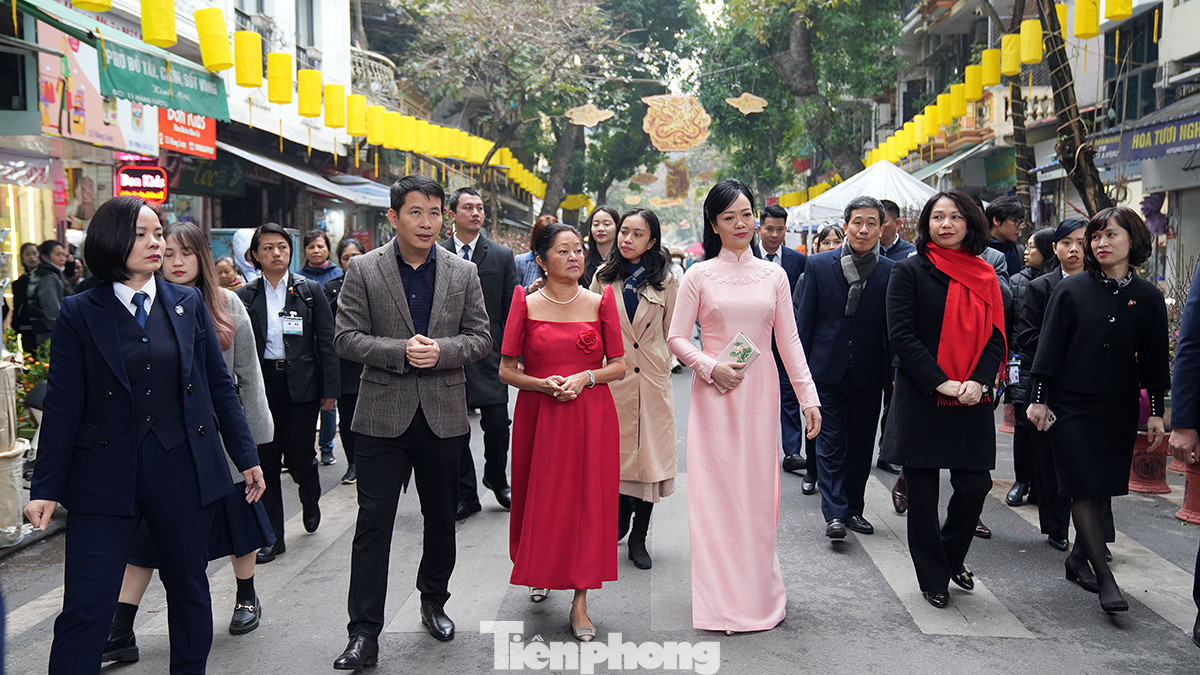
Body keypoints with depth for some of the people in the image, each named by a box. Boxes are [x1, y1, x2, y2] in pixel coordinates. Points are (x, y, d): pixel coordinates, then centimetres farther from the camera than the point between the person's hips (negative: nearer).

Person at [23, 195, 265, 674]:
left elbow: (220, 387, 8)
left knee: (190, 590, 14)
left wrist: (247, 458, 7)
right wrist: (45, 488, -4)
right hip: (106, 477, -2)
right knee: (85, 608, -3)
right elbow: (63, 406, -2)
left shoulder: (188, 304, 6)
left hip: (183, 470, 3)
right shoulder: (79, 314, -1)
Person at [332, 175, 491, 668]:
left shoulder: (463, 273, 5)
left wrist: (441, 350, -16)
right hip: (382, 417, -2)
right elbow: (347, 338, -5)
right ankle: (364, 635, 5)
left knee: (441, 518, 15)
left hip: (443, 415, 2)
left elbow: (480, 338, 3)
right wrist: (401, 351, -19)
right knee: (373, 524, -1)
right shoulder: (363, 270, -1)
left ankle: (433, 601, 37)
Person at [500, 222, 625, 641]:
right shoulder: (526, 304, 0)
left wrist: (585, 378, -13)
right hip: (538, 416, 0)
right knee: (540, 498, 9)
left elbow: (619, 366, 4)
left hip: (591, 415, 0)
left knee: (588, 500, 0)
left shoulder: (600, 303, 2)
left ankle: (580, 602, 8)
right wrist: (543, 384, -15)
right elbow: (506, 370, 2)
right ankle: (541, 574, 37)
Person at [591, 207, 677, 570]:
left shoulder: (665, 281, 4)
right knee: (614, 451, 3)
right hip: (612, 377, 1)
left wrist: (662, 365, 5)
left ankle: (638, 538, 12)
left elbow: (672, 333, 9)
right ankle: (620, 517, 28)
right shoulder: (604, 277, 6)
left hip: (652, 379, -1)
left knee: (649, 454, 1)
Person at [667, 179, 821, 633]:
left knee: (758, 489, 7)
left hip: (760, 392, 2)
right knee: (715, 490, 1)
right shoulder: (700, 276, 1)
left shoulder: (773, 275, 7)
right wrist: (712, 367, -13)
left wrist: (809, 396, 1)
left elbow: (789, 341, 7)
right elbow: (676, 337, 2)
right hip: (714, 393, -2)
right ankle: (721, 599, 11)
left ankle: (758, 592, 21)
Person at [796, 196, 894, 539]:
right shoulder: (819, 265, -1)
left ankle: (853, 508, 24)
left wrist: (892, 374, -2)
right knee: (830, 444, -1)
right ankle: (835, 513, 1)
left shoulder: (891, 272, -1)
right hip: (827, 370, -1)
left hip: (868, 375, 1)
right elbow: (804, 319, 3)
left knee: (861, 446, 11)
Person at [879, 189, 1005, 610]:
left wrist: (979, 382, -10)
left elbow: (996, 337, 7)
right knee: (923, 493, 3)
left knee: (975, 484, 2)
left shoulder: (984, 277, 11)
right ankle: (933, 579, 19)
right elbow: (901, 335, -10)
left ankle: (951, 558, 29)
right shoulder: (910, 271, -2)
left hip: (972, 400, 3)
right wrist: (941, 384, -16)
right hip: (921, 399, -3)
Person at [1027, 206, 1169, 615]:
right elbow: (1050, 347, -3)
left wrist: (1156, 412, 5)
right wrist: (1038, 398, -6)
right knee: (1085, 489, -6)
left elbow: (1154, 359, 7)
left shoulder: (1148, 299, 4)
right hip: (1072, 406, -3)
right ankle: (1105, 578, -3)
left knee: (1104, 489, 9)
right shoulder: (1072, 290, -3)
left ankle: (1078, 558, 26)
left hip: (1119, 411, 3)